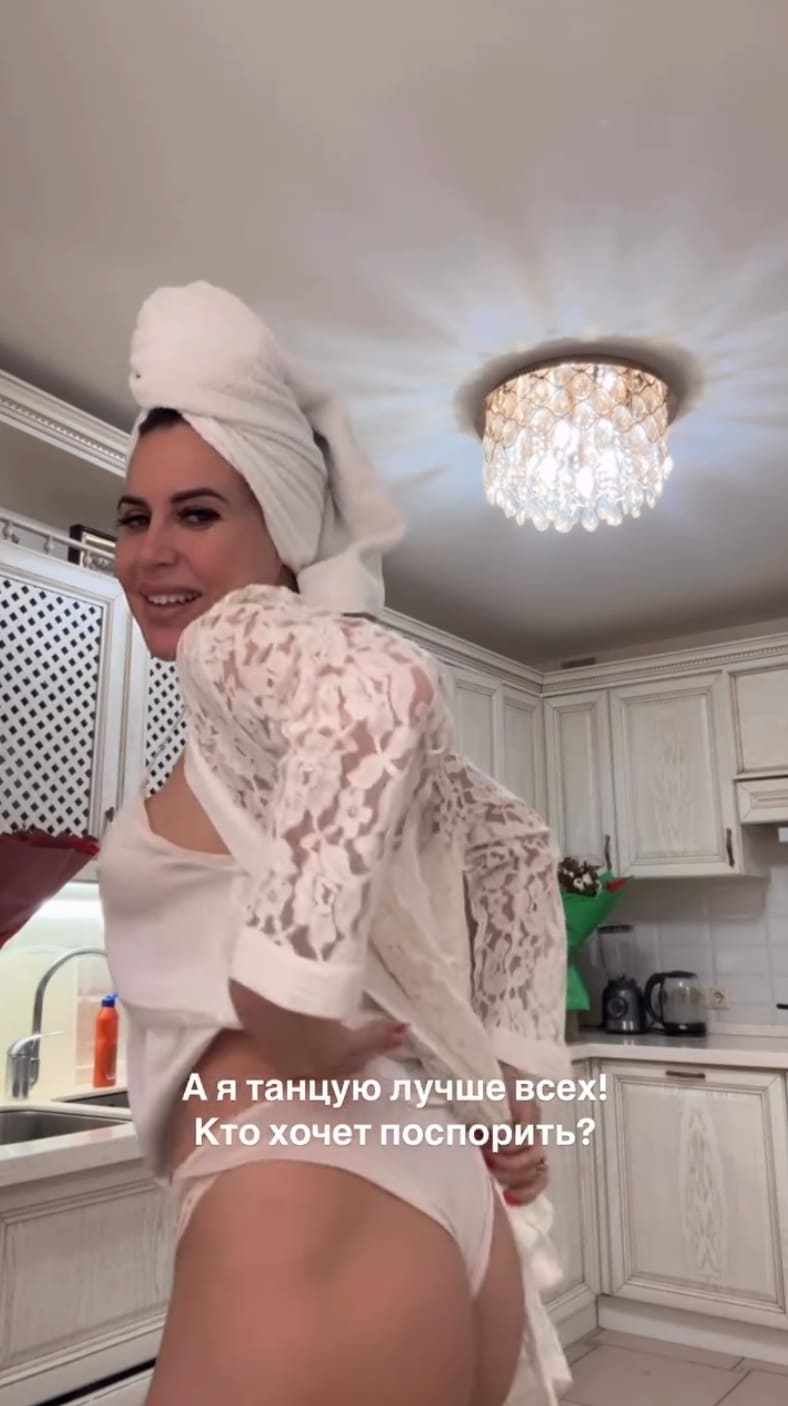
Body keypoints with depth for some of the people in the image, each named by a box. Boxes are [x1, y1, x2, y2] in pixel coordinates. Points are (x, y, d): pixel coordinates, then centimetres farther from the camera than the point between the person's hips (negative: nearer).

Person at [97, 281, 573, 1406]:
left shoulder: (241, 639, -7)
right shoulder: (319, 723, 16)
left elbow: (382, 685, -31)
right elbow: (518, 849, 23)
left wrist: (289, 993, -25)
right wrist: (513, 1074, 18)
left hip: (303, 1208, -9)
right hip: (430, 1203, 9)